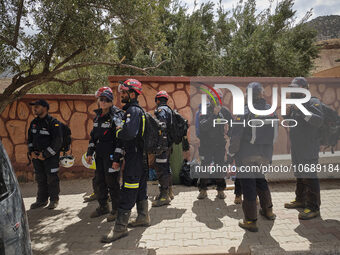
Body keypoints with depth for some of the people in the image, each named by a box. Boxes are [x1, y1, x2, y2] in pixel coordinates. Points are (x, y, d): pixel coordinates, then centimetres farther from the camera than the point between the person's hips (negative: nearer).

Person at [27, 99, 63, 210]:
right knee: (40, 179, 10)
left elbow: (58, 142, -14)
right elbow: (30, 138, 20)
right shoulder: (34, 122, 11)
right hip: (37, 156, 6)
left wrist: (45, 155, -14)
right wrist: (31, 152, 3)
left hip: (51, 156, -6)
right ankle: (42, 200, 22)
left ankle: (54, 200, 13)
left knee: (52, 178, -1)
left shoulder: (53, 122, -11)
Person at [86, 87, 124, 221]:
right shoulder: (98, 116, 12)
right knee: (99, 181, 15)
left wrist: (117, 158, -20)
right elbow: (93, 135, 18)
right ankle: (103, 207, 32)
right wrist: (90, 152, 13)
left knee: (112, 182, -1)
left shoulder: (116, 116, -12)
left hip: (111, 154, -8)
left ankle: (116, 210, 14)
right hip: (99, 154, 8)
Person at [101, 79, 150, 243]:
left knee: (127, 193, -5)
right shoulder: (138, 110, 17)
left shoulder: (133, 110, -15)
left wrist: (118, 132, -11)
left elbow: (129, 132, -30)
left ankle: (120, 228, 2)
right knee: (140, 189, 18)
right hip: (141, 156, 10)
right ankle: (143, 218, 31)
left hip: (134, 157, -10)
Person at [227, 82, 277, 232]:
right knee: (260, 180, 26)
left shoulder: (244, 112, -14)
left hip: (247, 156, -6)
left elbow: (236, 137, -15)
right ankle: (268, 211, 39)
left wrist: (230, 156, -7)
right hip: (264, 156, 6)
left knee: (248, 186, 2)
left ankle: (251, 221, 9)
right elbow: (274, 135, 12)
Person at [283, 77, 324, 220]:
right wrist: (288, 115, 3)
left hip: (309, 149, -9)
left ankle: (313, 207, 0)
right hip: (296, 148, 9)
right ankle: (300, 200, 30)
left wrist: (302, 111, -26)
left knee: (309, 176, -7)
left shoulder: (313, 102, -8)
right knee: (299, 174, 17)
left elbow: (319, 121, -22)